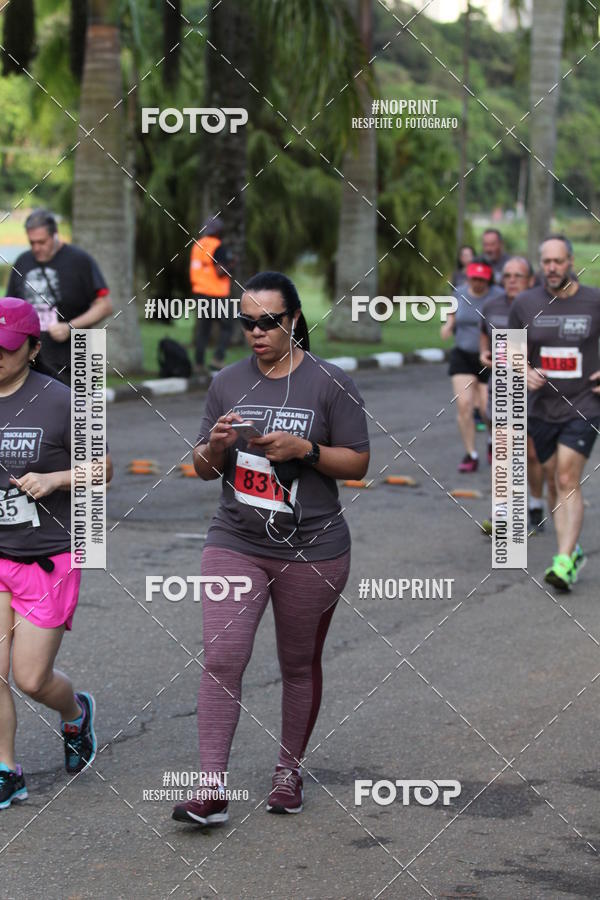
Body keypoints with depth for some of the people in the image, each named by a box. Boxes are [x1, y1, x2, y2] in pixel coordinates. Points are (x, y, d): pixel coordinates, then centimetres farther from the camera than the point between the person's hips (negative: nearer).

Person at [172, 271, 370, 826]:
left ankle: (290, 773, 29)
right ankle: (212, 789, -11)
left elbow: (358, 462, -3)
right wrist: (216, 445, -9)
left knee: (300, 664, 10)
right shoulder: (227, 383, 8)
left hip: (312, 550, -2)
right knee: (221, 659, -11)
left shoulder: (330, 383, -3)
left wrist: (303, 448, -18)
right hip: (236, 543, 2)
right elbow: (204, 469, 13)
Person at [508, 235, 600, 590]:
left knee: (568, 481, -14)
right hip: (542, 407, 3)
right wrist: (524, 372, -10)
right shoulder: (525, 304, 0)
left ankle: (564, 561, -18)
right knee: (554, 482, 9)